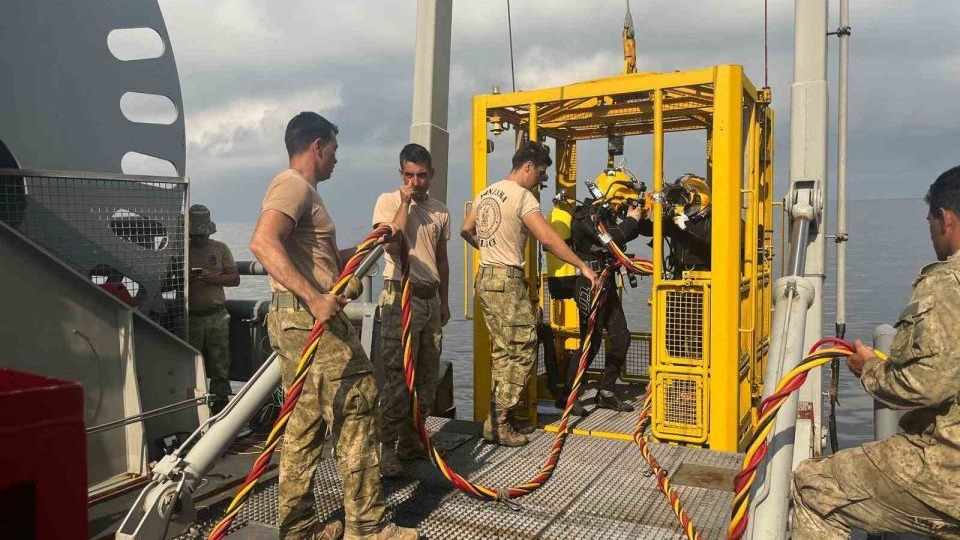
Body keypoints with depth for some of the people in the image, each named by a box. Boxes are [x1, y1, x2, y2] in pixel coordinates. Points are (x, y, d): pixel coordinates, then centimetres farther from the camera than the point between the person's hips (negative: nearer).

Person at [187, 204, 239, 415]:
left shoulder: (220, 249, 9)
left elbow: (235, 278, 6)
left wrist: (214, 278, -12)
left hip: (217, 316, 1)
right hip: (190, 317, 0)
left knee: (220, 364, 1)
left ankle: (220, 402, 9)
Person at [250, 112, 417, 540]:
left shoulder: (300, 190, 23)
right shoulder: (294, 185, -9)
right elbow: (263, 243, -26)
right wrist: (314, 297, -31)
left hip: (300, 318, 11)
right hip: (310, 318, -11)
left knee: (306, 422, 12)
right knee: (356, 411, -4)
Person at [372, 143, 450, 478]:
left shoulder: (440, 211, 13)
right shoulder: (388, 201, -1)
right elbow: (393, 244, -18)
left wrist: (444, 302, 21)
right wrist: (405, 202, -14)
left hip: (431, 299, 6)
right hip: (401, 296, -6)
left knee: (428, 375, 9)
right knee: (398, 376, -8)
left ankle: (410, 440, 21)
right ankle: (387, 448, 0)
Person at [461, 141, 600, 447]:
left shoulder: (486, 193, 14)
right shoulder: (522, 196, -12)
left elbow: (466, 230, 22)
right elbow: (548, 239, -21)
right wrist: (583, 267, -16)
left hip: (486, 278, 9)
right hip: (507, 280, -9)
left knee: (503, 352, 14)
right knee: (522, 352, -3)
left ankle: (497, 417, 18)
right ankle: (499, 424, -1)